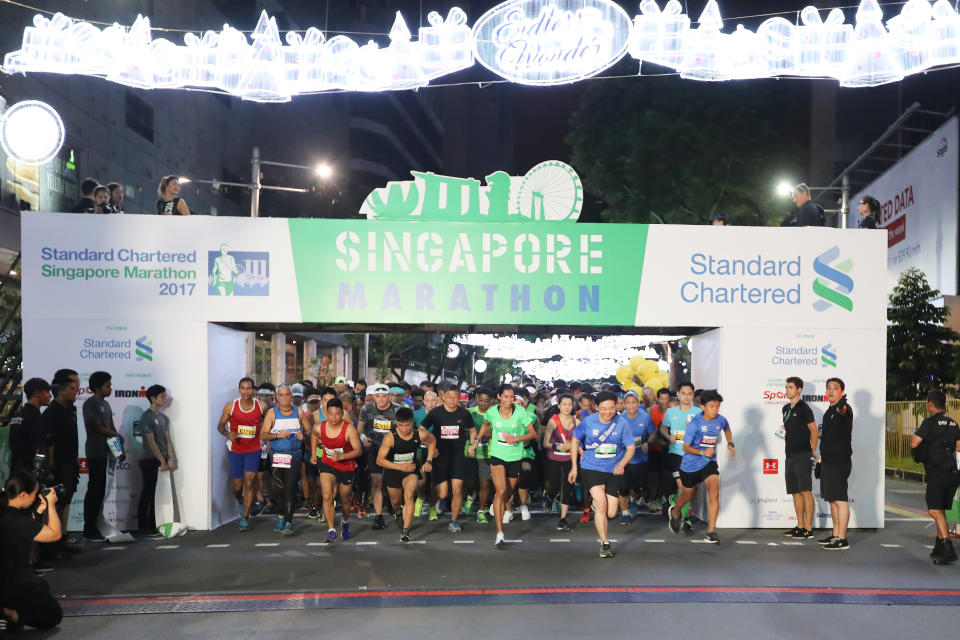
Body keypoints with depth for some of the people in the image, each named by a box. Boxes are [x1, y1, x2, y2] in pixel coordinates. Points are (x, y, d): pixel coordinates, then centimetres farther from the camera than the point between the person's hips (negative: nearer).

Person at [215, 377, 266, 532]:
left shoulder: (261, 407, -3)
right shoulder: (230, 406, -5)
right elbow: (220, 425, 4)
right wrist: (227, 434, -16)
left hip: (253, 450, 0)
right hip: (235, 450, 0)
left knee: (249, 482, -11)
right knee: (237, 486, 6)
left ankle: (245, 518, 0)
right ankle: (240, 501, 43)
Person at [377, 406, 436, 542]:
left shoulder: (420, 434, -20)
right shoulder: (390, 437, -27)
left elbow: (432, 441, 4)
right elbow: (379, 460, -22)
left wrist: (428, 461, -3)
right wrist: (400, 466, -30)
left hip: (411, 469, 0)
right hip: (392, 471, 0)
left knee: (409, 496, -23)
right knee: (395, 501, 18)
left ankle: (405, 531, -19)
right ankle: (398, 513, 55)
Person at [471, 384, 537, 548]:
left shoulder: (520, 412, -11)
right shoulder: (492, 412, -7)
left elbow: (533, 433, -8)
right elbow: (485, 425, 16)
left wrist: (516, 439, -21)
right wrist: (475, 442, 12)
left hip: (515, 457, 1)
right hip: (497, 456, -1)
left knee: (509, 493, 13)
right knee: (501, 491, -17)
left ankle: (497, 507, 50)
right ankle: (499, 533, -16)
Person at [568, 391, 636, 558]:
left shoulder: (622, 423, -7)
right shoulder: (588, 422, -7)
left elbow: (631, 448, -1)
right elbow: (575, 440, 7)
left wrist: (622, 464, -20)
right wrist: (574, 467, 6)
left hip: (613, 471, 2)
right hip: (591, 468, -2)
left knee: (611, 513, 0)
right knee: (601, 502, -20)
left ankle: (596, 503, 36)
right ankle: (604, 543, -5)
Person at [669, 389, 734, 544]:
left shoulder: (720, 420, -6)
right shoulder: (695, 423, -19)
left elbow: (727, 429, 21)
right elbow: (686, 447, -15)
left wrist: (730, 444, 6)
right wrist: (702, 452, -30)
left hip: (709, 463, 2)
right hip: (691, 464, -2)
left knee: (714, 493, -18)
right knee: (688, 495, 16)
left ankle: (711, 531, -11)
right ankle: (675, 511, 49)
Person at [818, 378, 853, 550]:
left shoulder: (844, 408, -11)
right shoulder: (828, 411, 17)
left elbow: (843, 412, -38)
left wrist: (841, 408, -61)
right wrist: (822, 454, 30)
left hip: (840, 461, -10)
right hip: (828, 461, 10)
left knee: (839, 499, -9)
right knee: (832, 499, 14)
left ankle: (842, 539, -6)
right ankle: (835, 534, 23)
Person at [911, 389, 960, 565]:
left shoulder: (930, 422, -10)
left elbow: (914, 444, -12)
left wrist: (916, 434, 8)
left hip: (937, 473, -8)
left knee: (935, 511, -13)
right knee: (940, 510, 17)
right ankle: (939, 548, 24)